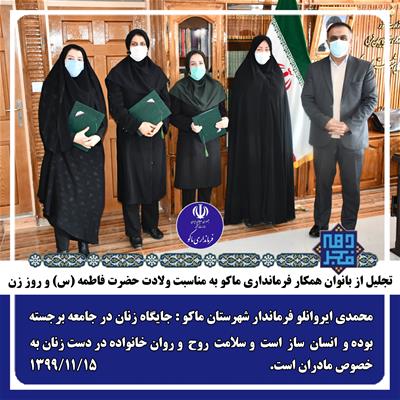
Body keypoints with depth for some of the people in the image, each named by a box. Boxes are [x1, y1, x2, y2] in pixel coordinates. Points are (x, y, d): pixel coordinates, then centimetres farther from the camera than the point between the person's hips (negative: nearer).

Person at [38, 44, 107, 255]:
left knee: (88, 197, 4)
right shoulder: (52, 84, -1)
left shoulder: (91, 84, 9)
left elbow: (102, 116, 7)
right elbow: (47, 121, -7)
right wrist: (72, 137, -19)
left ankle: (84, 242, 18)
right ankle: (62, 248, 5)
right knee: (64, 200, -5)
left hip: (90, 152, 3)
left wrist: (97, 136, -13)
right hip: (63, 152, -3)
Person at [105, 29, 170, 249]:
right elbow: (116, 108, -10)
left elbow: (166, 102, 6)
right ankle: (134, 232, 13)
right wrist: (138, 125, -21)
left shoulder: (157, 72, 7)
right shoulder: (118, 73, -4)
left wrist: (161, 122, -13)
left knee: (153, 179, 10)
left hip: (155, 135, 4)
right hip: (130, 136, -3)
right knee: (132, 180, 1)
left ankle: (151, 224, 27)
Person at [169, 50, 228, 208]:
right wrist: (189, 124, -23)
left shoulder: (215, 86, 6)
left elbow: (222, 110, 12)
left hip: (211, 141, 3)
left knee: (207, 184, 9)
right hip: (189, 143, -3)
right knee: (188, 184, 1)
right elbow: (173, 116, -6)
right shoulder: (180, 88, -4)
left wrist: (225, 119, -11)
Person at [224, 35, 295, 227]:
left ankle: (271, 211, 17)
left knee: (272, 170, 6)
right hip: (249, 132, -3)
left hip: (273, 132, 3)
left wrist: (283, 132, 4)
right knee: (250, 171, 0)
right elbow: (236, 108, -3)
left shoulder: (277, 74, 8)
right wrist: (237, 134, -8)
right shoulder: (243, 74, -2)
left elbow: (283, 105, 9)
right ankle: (250, 213, 10)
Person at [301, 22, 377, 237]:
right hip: (323, 137, 1)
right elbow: (307, 98, 0)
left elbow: (370, 100, -2)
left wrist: (349, 125, -15)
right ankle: (321, 223, 23)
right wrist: (324, 121, -15)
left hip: (352, 137, -1)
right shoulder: (315, 68, 6)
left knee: (351, 185, 6)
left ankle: (349, 226, 20)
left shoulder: (364, 67, 3)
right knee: (322, 183, 9)